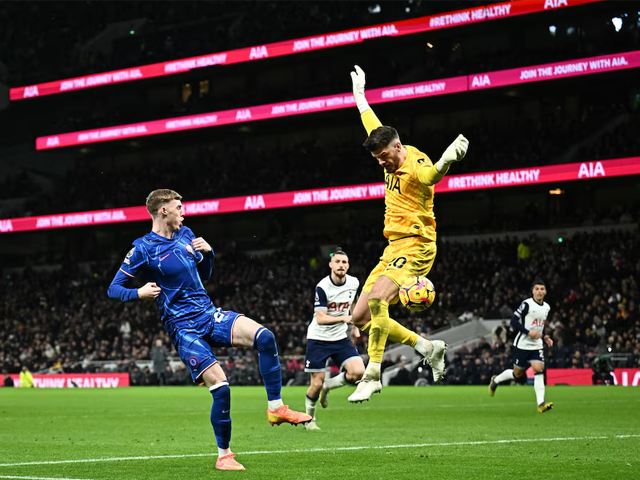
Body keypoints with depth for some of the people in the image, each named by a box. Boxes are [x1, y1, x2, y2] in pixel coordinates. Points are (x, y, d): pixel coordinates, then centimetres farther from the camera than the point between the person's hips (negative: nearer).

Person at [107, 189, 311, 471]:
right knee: (220, 386, -18)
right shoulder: (143, 249, -7)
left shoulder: (186, 235, 12)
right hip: (184, 328, -6)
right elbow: (113, 289, -5)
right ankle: (224, 456, 0)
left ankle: (276, 408, -10)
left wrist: (207, 252, 3)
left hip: (210, 315, 6)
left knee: (264, 337, -19)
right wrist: (140, 294, -25)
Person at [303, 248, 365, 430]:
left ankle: (328, 386, 12)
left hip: (340, 338, 5)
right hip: (318, 339, -4)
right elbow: (320, 319, -24)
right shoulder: (323, 287, -19)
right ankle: (309, 419, 23)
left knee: (358, 372, -16)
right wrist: (344, 318, -35)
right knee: (317, 383, -3)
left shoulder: (354, 283, -2)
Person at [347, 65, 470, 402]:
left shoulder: (415, 165, -16)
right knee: (360, 318, 5)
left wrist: (447, 160, -66)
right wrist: (359, 94, 41)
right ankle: (428, 348, 13)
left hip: (415, 246, -10)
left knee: (377, 299, -31)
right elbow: (373, 125, 29)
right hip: (393, 247, 10)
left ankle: (372, 375, -24)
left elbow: (431, 174, -43)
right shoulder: (392, 161, 10)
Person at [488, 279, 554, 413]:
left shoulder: (546, 307, 10)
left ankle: (541, 404, -18)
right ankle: (496, 380, 34)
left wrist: (545, 337, 9)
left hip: (537, 345, 5)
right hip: (522, 345, -5)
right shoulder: (527, 304, -12)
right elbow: (513, 321, -15)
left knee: (539, 369, -14)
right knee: (518, 374, 5)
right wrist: (528, 332, -22)